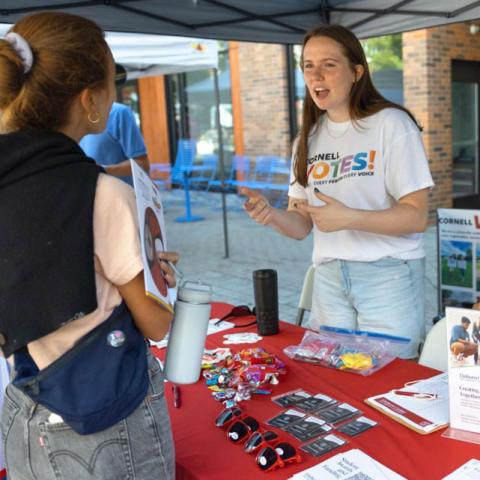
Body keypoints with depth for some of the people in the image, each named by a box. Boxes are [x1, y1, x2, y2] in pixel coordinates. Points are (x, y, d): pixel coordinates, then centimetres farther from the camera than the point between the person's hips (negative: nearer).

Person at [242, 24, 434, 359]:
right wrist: (271, 215, -13)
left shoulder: (392, 124, -7)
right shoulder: (309, 138, 10)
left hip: (388, 275, -4)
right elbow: (302, 225, 8)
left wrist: (347, 218, -24)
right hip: (329, 279, 5)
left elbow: (416, 217, -11)